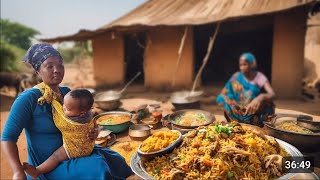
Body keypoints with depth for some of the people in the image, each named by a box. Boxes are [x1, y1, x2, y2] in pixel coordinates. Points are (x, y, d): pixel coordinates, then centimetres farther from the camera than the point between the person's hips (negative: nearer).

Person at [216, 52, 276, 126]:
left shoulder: (260, 77, -7)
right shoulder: (237, 77, -1)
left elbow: (272, 94, -22)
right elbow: (223, 95, -2)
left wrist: (261, 97, -45)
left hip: (256, 116, -1)